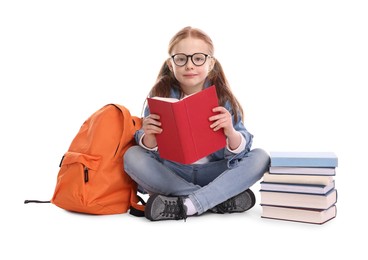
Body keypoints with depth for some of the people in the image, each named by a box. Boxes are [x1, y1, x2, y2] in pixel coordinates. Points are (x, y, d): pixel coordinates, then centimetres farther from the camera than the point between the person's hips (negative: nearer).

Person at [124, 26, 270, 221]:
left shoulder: (222, 98, -7)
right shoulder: (160, 95, -7)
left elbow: (239, 151, -10)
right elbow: (150, 149, -6)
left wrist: (231, 133, -32)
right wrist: (149, 137, -29)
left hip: (214, 173, 0)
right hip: (170, 173, 1)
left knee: (260, 157, -20)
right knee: (132, 157, -24)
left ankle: (187, 205, -28)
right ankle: (221, 200, -24)